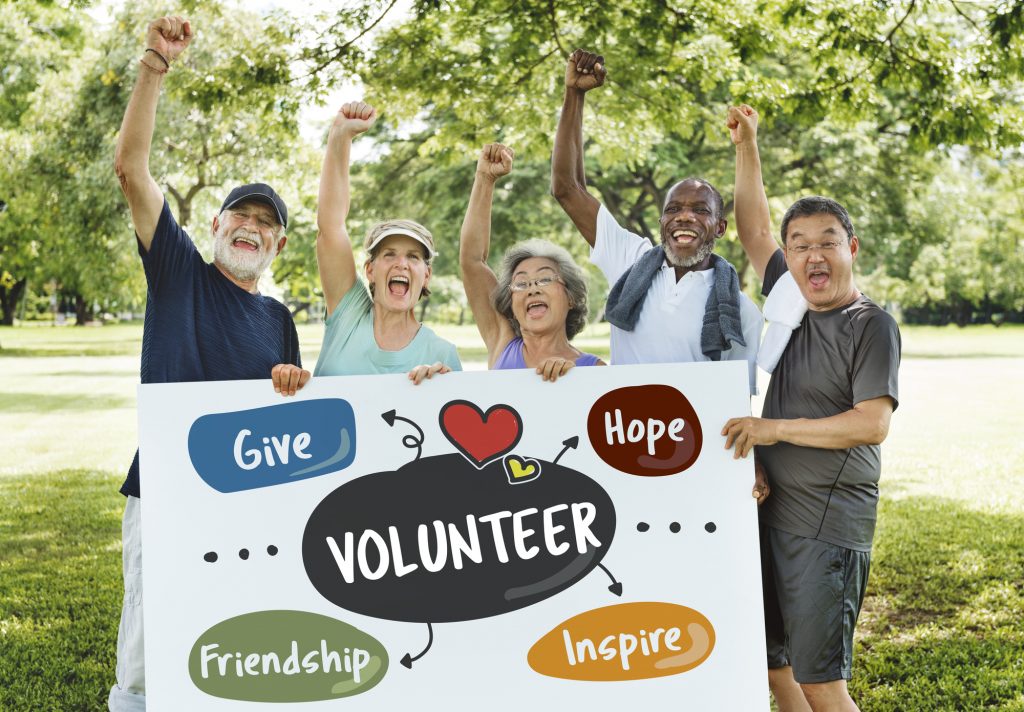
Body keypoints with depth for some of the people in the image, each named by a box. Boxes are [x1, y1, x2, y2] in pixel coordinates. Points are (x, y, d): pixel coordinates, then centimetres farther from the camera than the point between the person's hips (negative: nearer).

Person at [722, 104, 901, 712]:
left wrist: (775, 428, -18)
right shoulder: (792, 303, 10)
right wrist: (747, 145, 16)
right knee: (771, 663, 16)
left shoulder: (872, 325, -10)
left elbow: (873, 424, -19)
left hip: (829, 526, -8)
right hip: (772, 513, 8)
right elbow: (754, 230, 19)